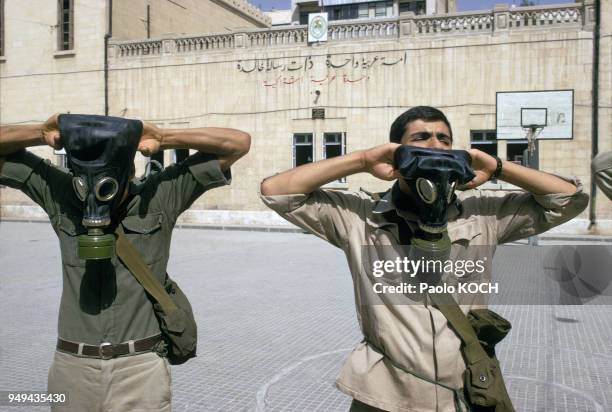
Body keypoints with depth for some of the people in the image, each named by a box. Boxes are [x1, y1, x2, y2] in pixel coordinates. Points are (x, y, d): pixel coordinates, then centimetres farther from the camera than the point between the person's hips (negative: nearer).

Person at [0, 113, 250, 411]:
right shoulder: (60, 195, 1)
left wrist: (163, 138, -14)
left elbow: (238, 143, -7)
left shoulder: (161, 196, -5)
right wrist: (42, 134, -8)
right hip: (71, 368, 3)